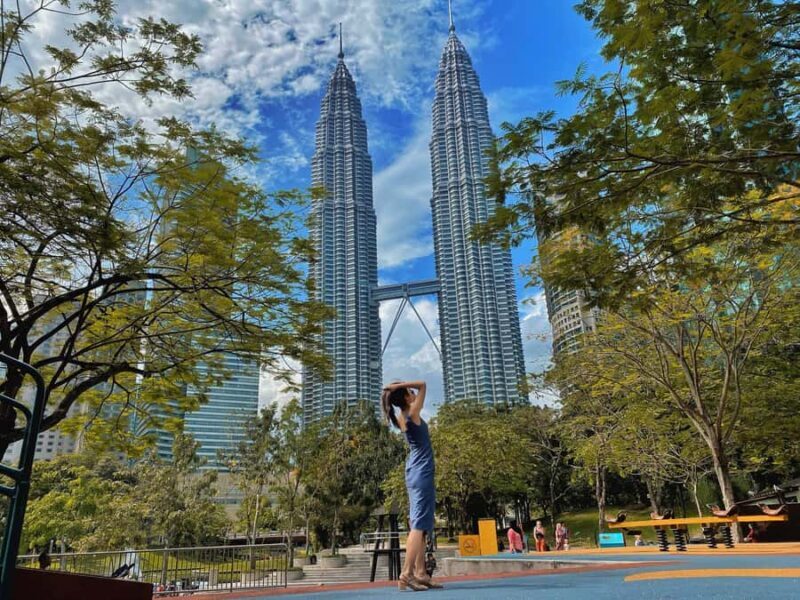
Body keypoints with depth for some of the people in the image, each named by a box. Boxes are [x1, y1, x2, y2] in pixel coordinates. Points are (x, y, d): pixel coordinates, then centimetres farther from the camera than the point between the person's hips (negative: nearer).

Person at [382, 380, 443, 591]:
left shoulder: (401, 418, 7)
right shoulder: (413, 414, -14)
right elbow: (422, 385, -9)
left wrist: (396, 387, 7)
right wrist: (400, 385, -8)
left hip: (414, 473, 9)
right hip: (422, 473, -9)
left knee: (419, 525, 10)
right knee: (419, 525, -10)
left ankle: (420, 573, 12)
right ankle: (406, 574, -15)